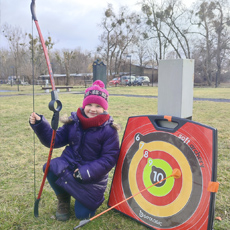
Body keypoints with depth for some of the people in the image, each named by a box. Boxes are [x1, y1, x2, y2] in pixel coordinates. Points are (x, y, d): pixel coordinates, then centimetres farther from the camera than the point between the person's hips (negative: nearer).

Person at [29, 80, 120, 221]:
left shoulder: (109, 130, -16)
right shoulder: (74, 122, -6)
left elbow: (109, 158, -17)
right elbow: (55, 140, -5)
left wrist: (86, 172, -24)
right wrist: (39, 124, -20)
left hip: (93, 175, -2)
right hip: (70, 165, 3)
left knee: (83, 214, -6)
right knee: (51, 168, -29)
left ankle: (95, 197, 31)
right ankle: (64, 200, 3)